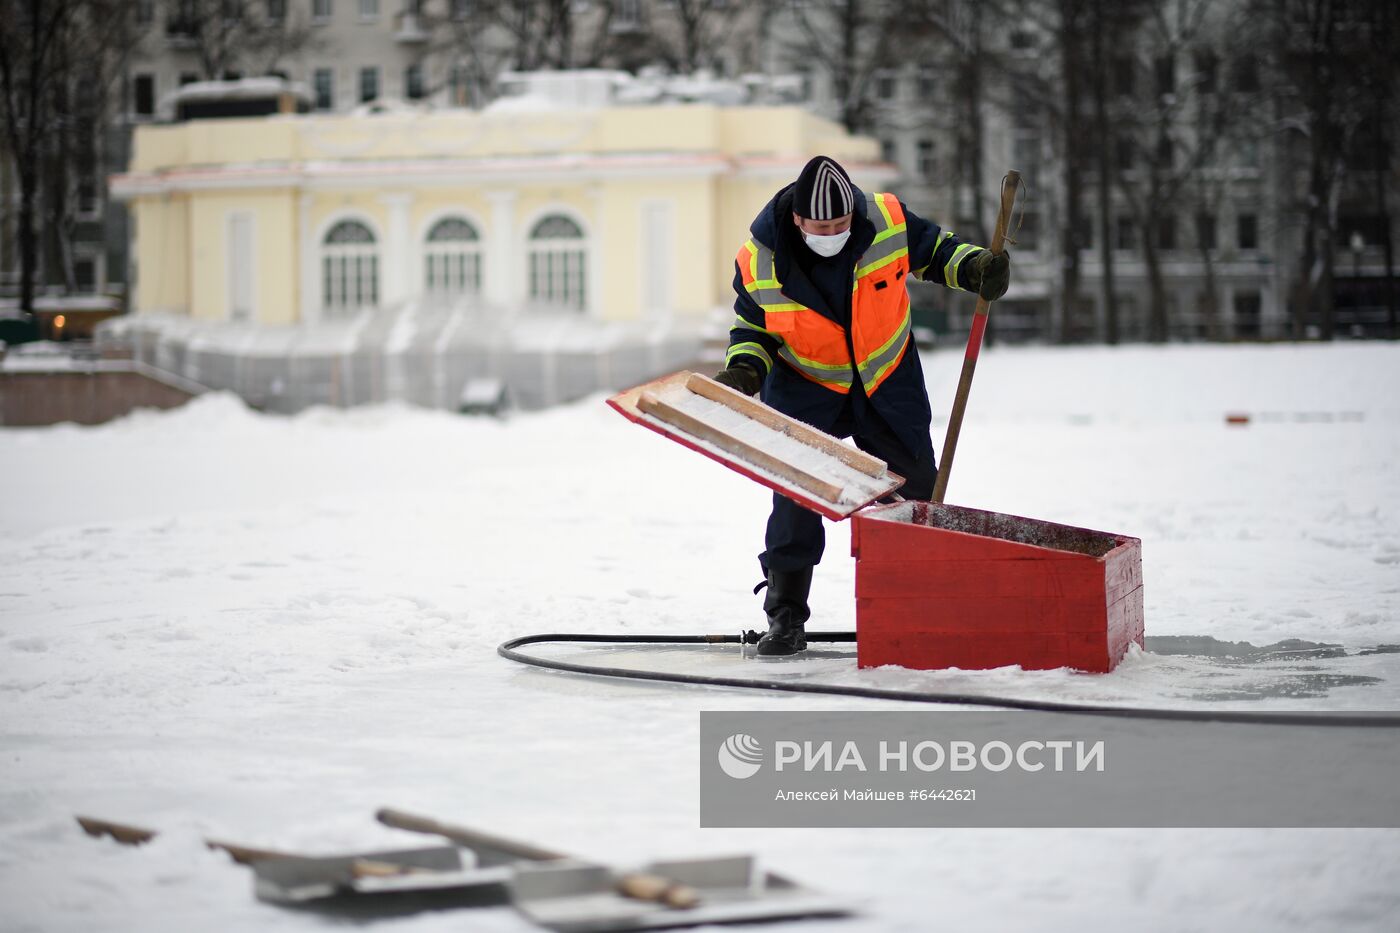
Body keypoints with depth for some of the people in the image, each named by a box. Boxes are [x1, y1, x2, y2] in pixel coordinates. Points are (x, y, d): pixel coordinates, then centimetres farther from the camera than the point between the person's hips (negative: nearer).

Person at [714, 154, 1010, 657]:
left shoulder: (888, 221, -20)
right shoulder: (760, 260, -21)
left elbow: (934, 248, 2)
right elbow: (752, 324, -2)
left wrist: (974, 267, -16)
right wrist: (743, 367, -20)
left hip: (890, 387, 1)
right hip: (806, 392, -1)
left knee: (916, 494, 7)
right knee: (795, 500, -7)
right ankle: (786, 617, 5)